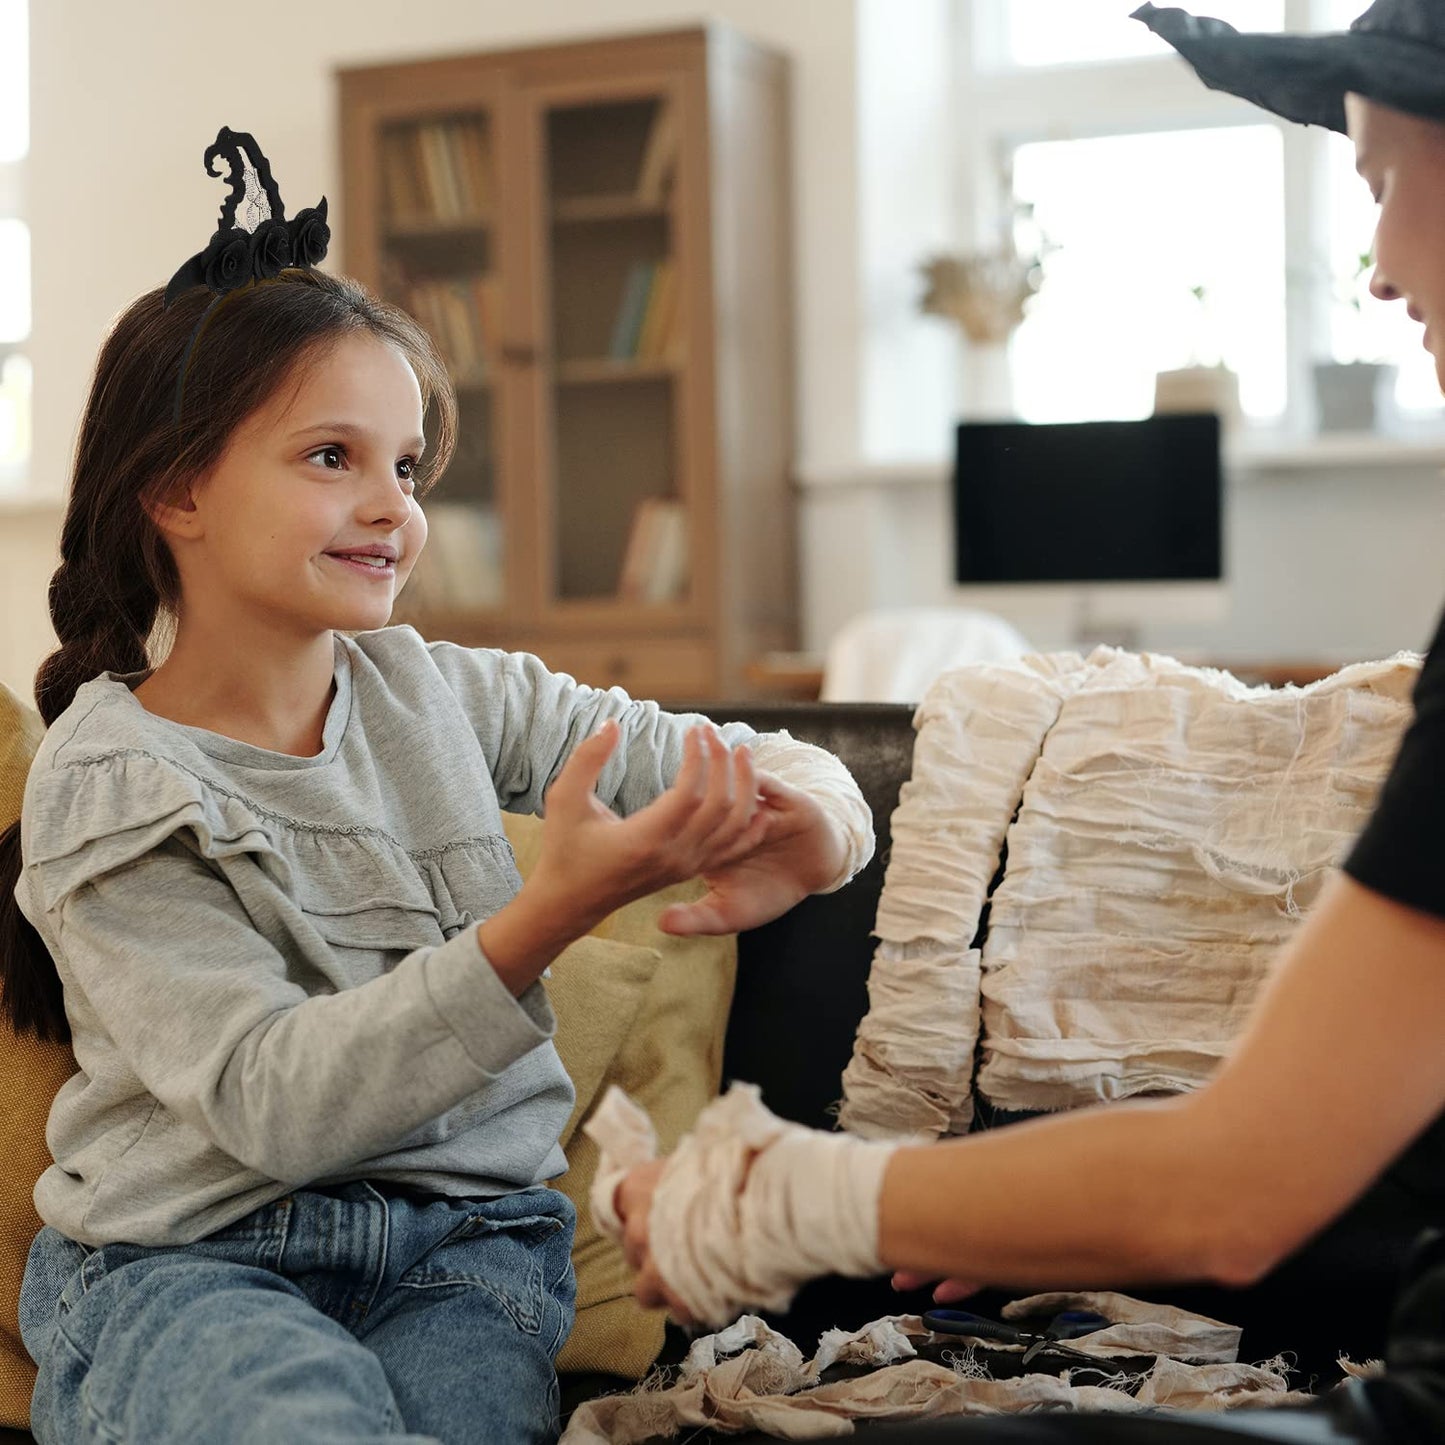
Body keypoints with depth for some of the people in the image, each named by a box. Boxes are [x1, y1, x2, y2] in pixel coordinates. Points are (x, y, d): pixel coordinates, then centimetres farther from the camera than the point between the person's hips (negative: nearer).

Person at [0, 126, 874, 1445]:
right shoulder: (109, 789, -8)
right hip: (191, 1258, -2)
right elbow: (272, 1104, -19)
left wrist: (802, 816, -21)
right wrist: (555, 911, -29)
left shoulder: (442, 694, 5)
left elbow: (731, 762, 6)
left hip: (468, 1235, 3)